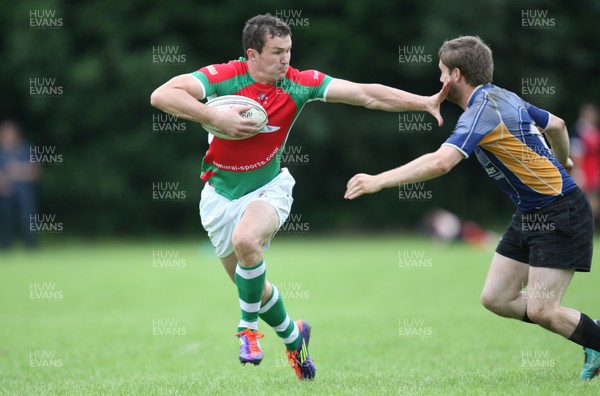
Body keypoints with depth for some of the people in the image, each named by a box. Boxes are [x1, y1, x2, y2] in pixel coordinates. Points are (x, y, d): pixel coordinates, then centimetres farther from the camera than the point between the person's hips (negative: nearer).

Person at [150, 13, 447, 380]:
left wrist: (426, 102, -23)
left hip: (268, 188, -1)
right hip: (222, 195, 1)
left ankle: (250, 328, -11)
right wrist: (215, 117, -38)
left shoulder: (299, 83, -13)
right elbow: (162, 95, -30)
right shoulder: (222, 77, -19)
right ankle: (294, 336, 41)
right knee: (252, 286, 11)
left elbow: (368, 94, -15)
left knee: (246, 240, -34)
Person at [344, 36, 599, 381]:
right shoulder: (505, 98, 8)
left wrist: (379, 180, -34)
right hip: (530, 215, 10)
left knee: (541, 310, -13)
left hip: (561, 213, -10)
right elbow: (557, 125, 24)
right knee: (496, 298, 6)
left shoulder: (483, 110, -21)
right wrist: (562, 163, 44)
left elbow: (440, 162, -35)